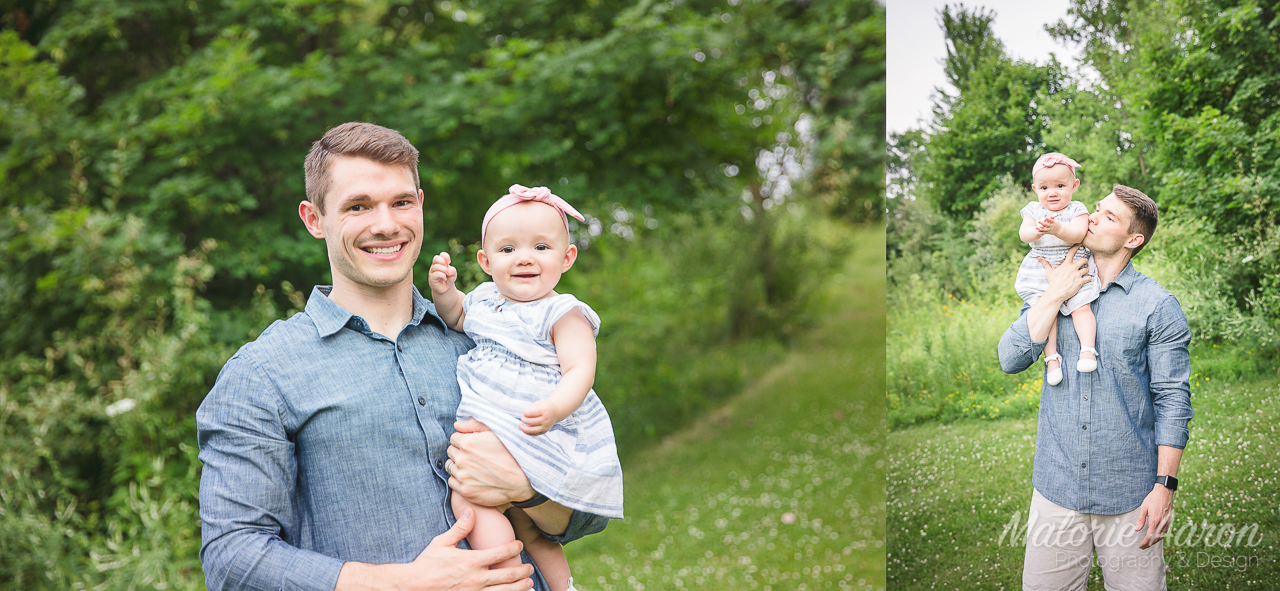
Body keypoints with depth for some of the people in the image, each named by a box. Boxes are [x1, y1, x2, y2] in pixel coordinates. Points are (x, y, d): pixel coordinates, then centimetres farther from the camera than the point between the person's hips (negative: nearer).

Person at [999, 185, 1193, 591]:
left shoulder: (1157, 305, -3)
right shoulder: (1050, 294, 8)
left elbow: (1172, 397, -5)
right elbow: (1011, 359, -5)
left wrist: (1165, 485, -11)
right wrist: (1056, 295, -9)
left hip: (1129, 496, -3)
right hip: (1057, 489, 3)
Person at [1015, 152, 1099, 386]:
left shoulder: (1077, 210, 2)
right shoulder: (1033, 210, 9)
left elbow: (1078, 234, -16)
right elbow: (1023, 233, -8)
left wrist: (1058, 229, -36)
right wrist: (1036, 231, -32)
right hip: (1040, 273, 1)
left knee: (1081, 306, -17)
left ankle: (1088, 350, -14)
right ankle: (1051, 357, -11)